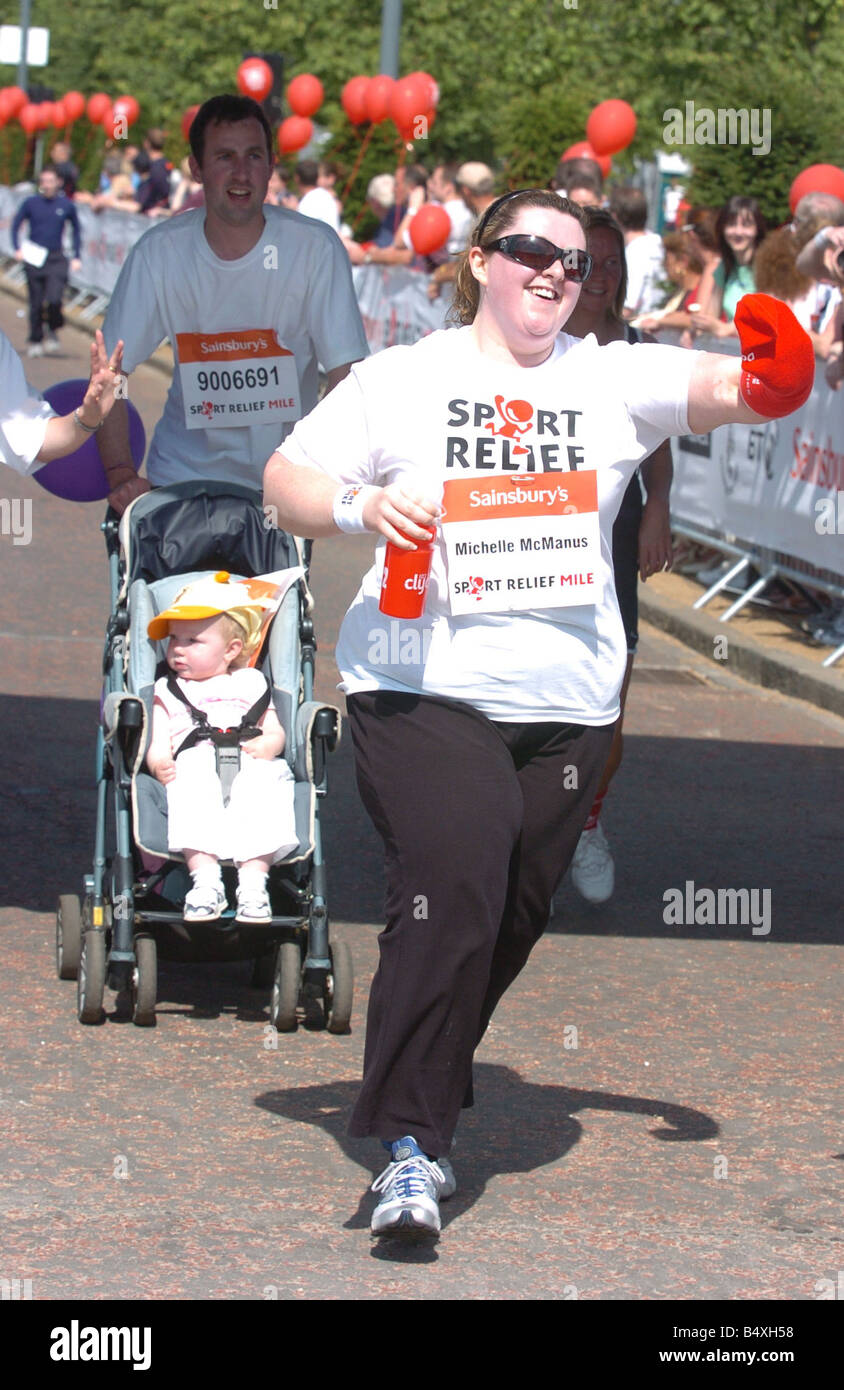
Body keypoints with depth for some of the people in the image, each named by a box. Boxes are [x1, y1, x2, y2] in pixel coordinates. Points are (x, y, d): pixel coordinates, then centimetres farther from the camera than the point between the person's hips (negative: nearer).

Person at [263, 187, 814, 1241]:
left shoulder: (612, 379, 8)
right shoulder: (400, 381, 5)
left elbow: (720, 387, -6)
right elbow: (286, 481, 6)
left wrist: (766, 379, -30)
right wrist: (361, 505, -14)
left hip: (565, 706, 3)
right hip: (423, 689, -3)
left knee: (512, 920, 10)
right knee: (450, 901, -18)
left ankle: (425, 1082, 35)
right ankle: (411, 1145, -15)